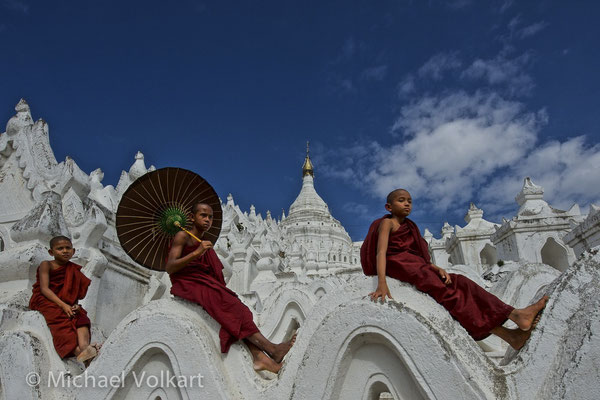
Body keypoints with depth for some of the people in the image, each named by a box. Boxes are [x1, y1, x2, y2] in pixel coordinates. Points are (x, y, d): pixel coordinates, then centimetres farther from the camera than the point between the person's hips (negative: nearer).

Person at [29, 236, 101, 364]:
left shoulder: (73, 270, 13)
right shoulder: (46, 265, 0)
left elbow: (75, 293, 9)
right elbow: (44, 289, -12)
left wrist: (75, 305, -15)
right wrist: (63, 305, -24)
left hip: (65, 303, 4)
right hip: (44, 300, -4)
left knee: (81, 316, -25)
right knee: (60, 318, -32)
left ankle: (84, 346, -49)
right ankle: (77, 351, -50)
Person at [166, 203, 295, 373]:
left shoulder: (205, 244, 22)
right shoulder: (182, 236, 1)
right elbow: (169, 268, -12)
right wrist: (196, 253, -22)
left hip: (204, 284, 7)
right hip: (186, 284, -7)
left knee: (233, 305, -20)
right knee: (228, 304, -27)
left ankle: (259, 356, -37)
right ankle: (270, 348, -36)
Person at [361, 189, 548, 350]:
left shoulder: (409, 227, 26)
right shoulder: (387, 223, 2)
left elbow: (419, 257, 15)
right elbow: (381, 252, -14)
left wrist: (437, 268, -7)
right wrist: (382, 283, -29)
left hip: (415, 266, 8)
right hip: (398, 264, -8)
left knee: (459, 283, -9)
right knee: (445, 290, -22)